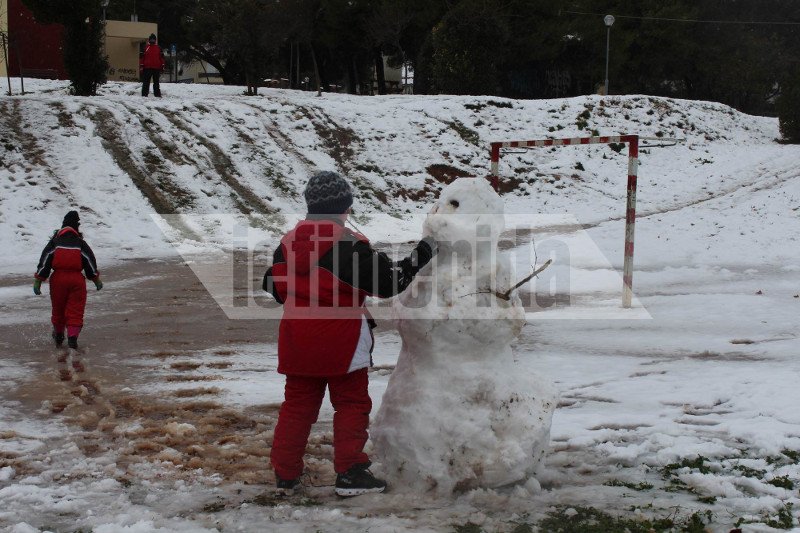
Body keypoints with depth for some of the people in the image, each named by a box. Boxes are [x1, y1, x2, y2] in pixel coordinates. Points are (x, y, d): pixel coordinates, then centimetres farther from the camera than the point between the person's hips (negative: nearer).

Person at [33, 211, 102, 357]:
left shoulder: (54, 241, 5)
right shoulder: (80, 243, 5)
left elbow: (44, 261, 0)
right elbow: (90, 261, 9)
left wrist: (38, 281, 0)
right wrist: (96, 279, 20)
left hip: (58, 278, 1)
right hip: (77, 279, -1)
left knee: (58, 308, 16)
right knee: (75, 311, 1)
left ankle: (58, 336, 30)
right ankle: (73, 336, -14)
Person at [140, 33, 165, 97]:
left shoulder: (158, 48, 8)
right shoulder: (145, 48, 5)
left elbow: (162, 57, 10)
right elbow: (142, 58, 4)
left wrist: (162, 66, 4)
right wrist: (141, 67, -1)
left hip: (156, 68, 1)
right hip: (147, 68, -1)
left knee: (156, 82, 6)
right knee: (146, 82, 0)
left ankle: (157, 95, 8)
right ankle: (144, 94, 3)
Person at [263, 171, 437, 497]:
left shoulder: (288, 243, 4)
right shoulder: (349, 246, -16)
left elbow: (275, 287, 14)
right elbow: (389, 281, -13)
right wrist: (421, 256, 0)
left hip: (297, 341, 6)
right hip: (341, 342, -6)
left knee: (297, 404, 13)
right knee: (351, 404, 7)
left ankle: (285, 474, 14)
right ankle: (350, 473, 6)